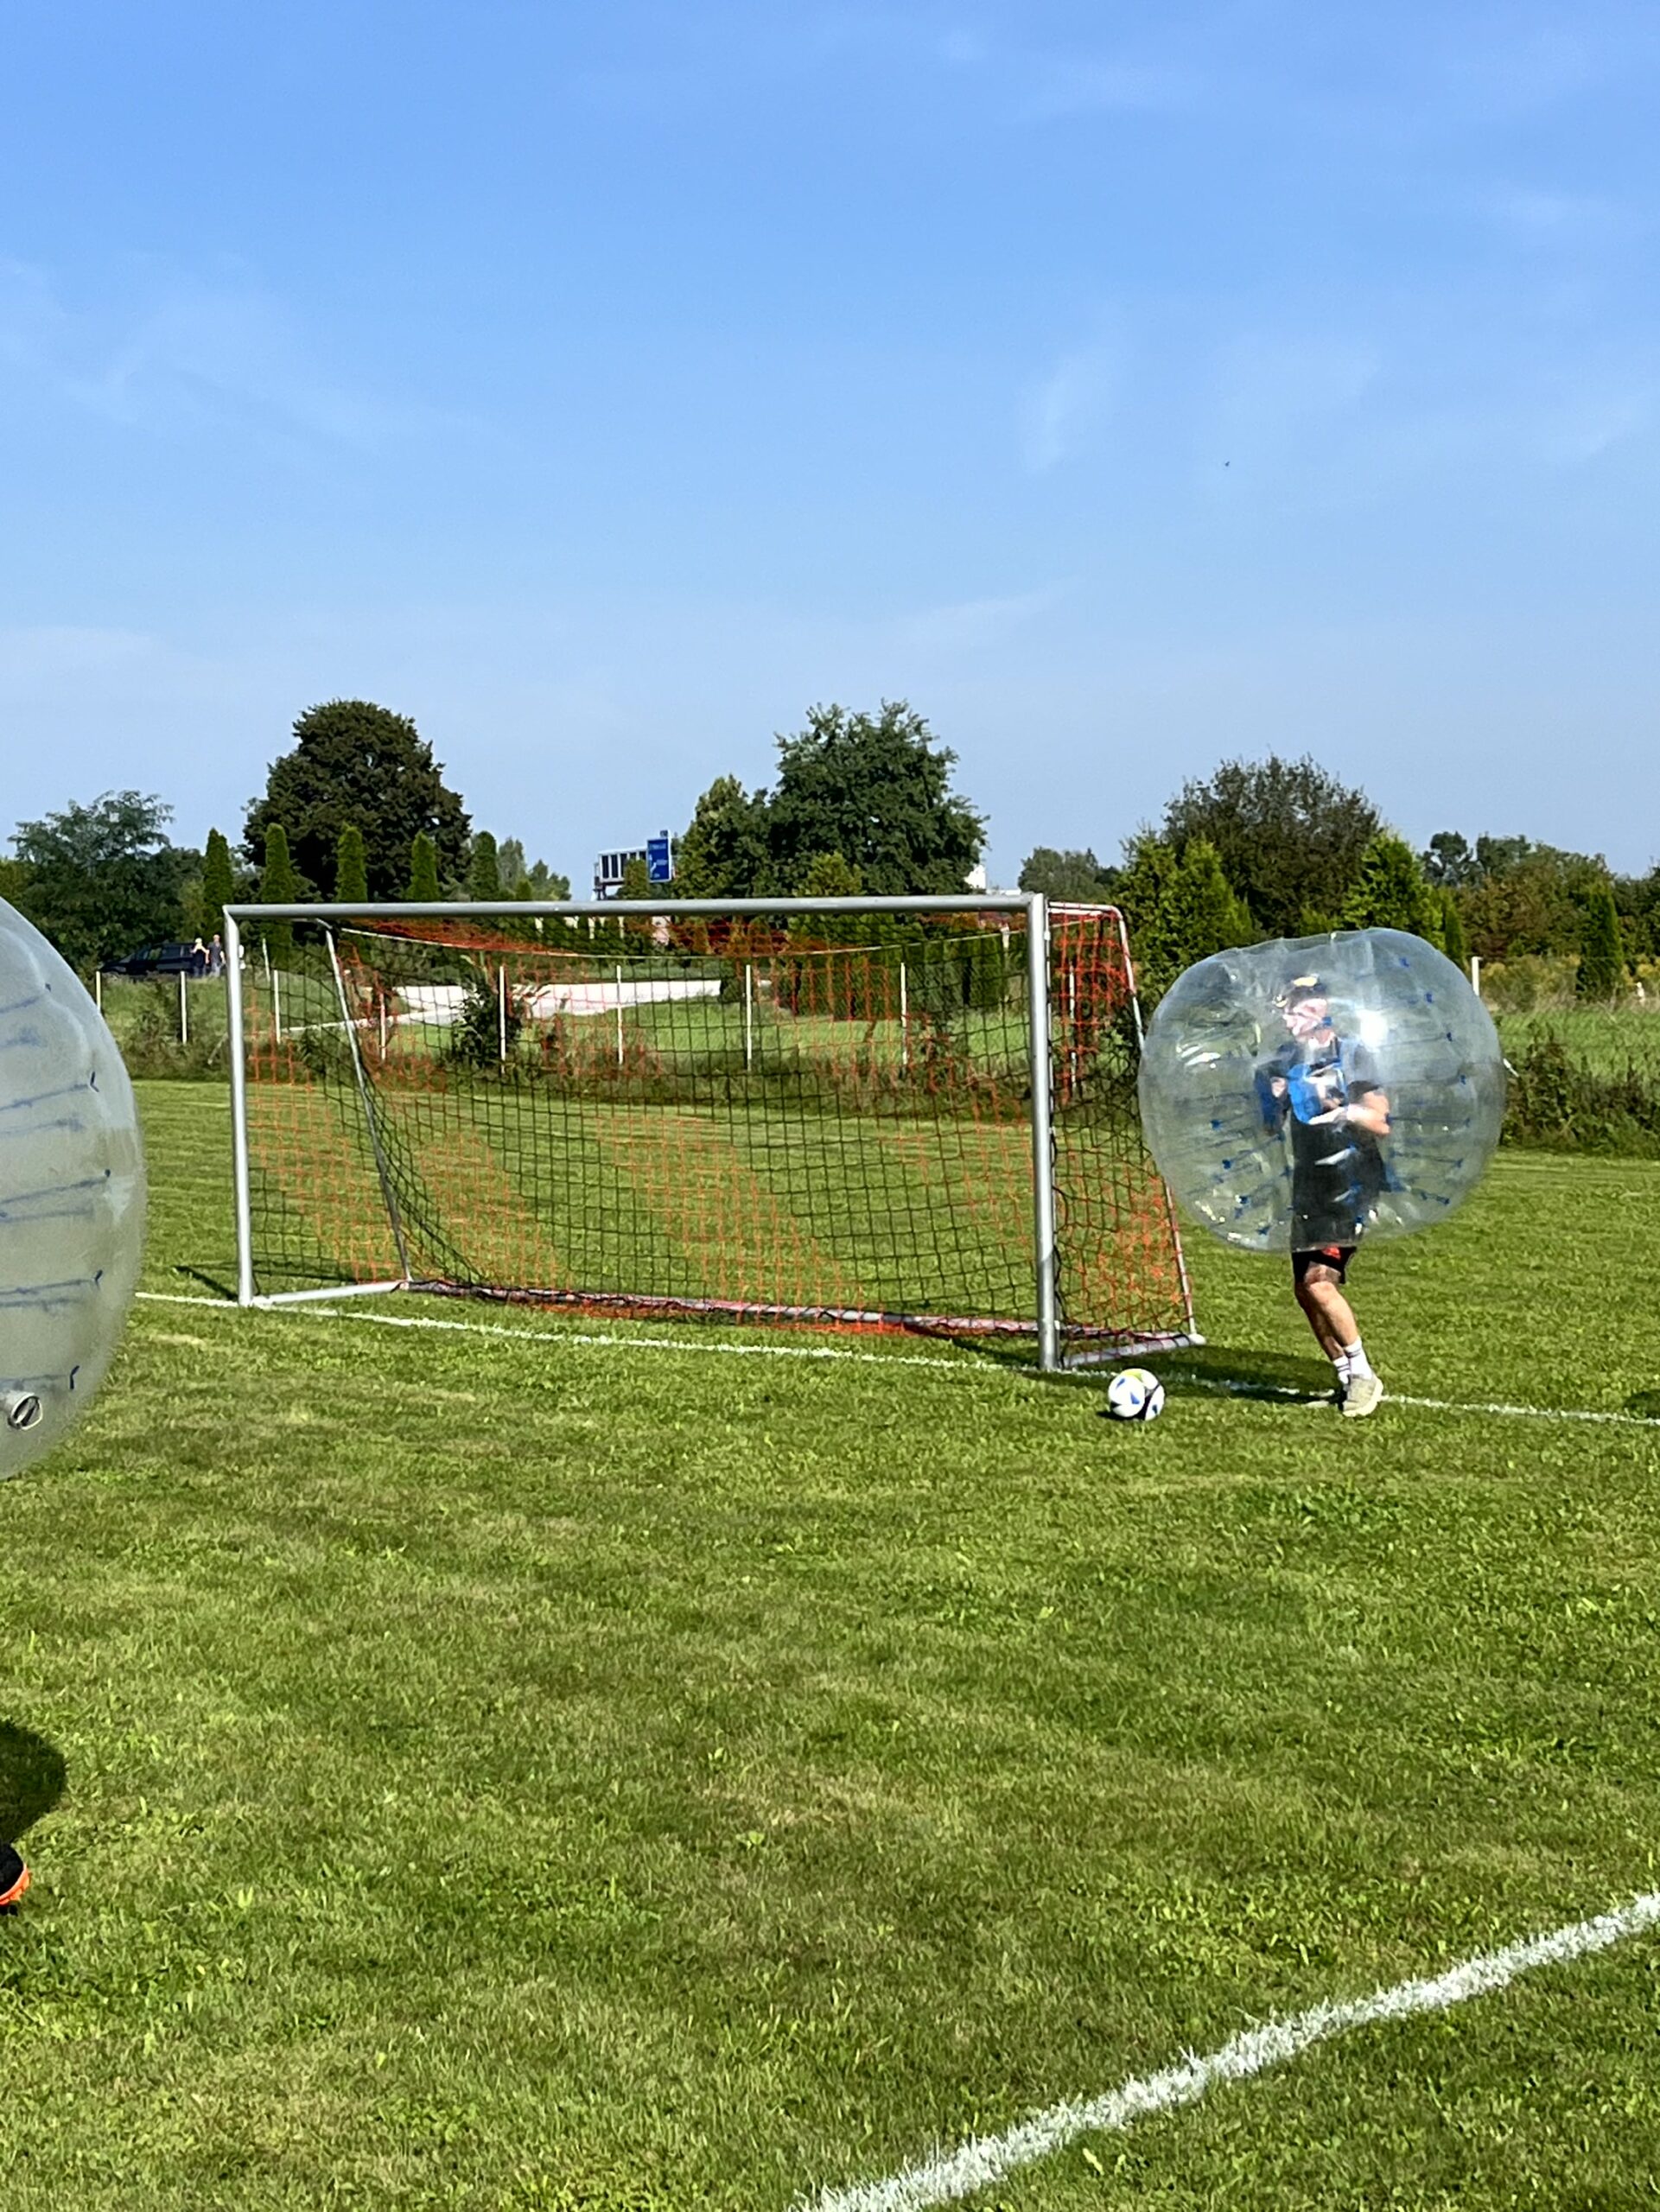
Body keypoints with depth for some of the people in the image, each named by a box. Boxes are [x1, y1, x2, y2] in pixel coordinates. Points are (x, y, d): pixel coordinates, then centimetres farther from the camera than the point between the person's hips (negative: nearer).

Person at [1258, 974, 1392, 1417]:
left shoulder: (1352, 1055, -6)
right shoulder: (1284, 1061, 11)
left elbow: (1380, 1124, -12)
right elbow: (1273, 1128, 17)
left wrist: (1336, 1105, -25)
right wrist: (1275, 1101, -4)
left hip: (1352, 1183, -7)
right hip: (1308, 1185, 7)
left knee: (1319, 1279, -18)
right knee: (1306, 1289, 5)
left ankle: (1363, 1374, -5)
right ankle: (1348, 1379, 18)